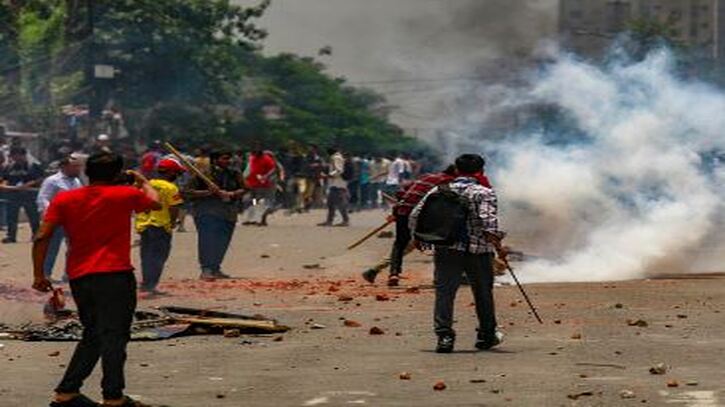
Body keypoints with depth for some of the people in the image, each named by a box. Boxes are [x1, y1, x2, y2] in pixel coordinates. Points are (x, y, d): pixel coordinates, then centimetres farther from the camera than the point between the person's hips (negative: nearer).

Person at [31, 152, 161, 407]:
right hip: (114, 276, -5)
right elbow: (155, 203, 18)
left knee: (92, 336, 18)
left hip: (78, 278, 5)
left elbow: (42, 238, 0)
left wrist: (39, 275, 4)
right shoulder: (124, 195, 0)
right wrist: (143, 182, 35)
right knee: (114, 336, -2)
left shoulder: (63, 200, 7)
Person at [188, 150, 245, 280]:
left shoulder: (234, 175, 12)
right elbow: (190, 192, -4)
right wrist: (208, 192, -18)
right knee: (208, 241, -14)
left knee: (222, 243, 6)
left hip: (228, 214, 5)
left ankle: (215, 269, 18)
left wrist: (230, 194, -13)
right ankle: (206, 270, -16)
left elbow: (243, 190, 7)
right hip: (207, 213, -5)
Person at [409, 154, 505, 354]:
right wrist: (496, 239, -18)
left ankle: (444, 335, -13)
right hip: (478, 251, -2)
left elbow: (415, 215, 8)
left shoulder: (438, 191, 8)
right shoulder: (484, 193, -4)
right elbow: (488, 221, -20)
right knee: (483, 294, 14)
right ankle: (487, 336, 26)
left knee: (444, 292, 1)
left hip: (446, 249, 2)